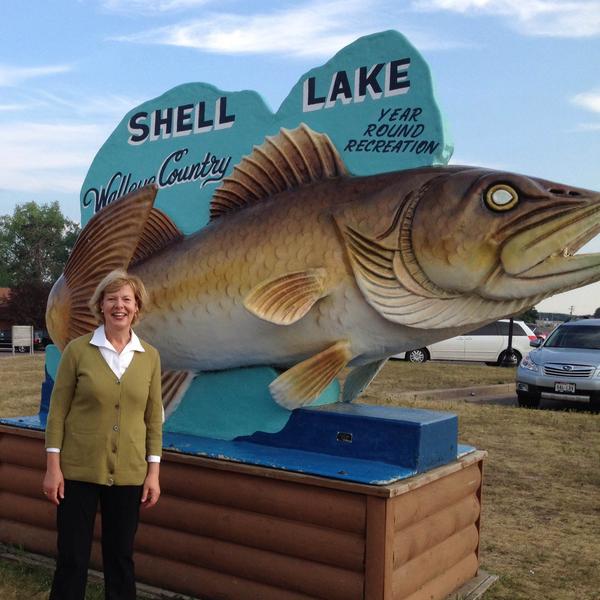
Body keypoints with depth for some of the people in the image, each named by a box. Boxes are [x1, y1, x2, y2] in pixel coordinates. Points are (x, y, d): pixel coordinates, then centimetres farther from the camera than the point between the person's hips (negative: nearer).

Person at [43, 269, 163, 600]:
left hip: (128, 473, 2)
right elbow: (58, 410, -3)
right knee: (72, 557, 7)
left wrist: (153, 472, 1)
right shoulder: (78, 349, -5)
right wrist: (53, 466, -7)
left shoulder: (149, 356, 2)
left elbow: (154, 417, 4)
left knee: (121, 557, 13)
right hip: (78, 470, -2)